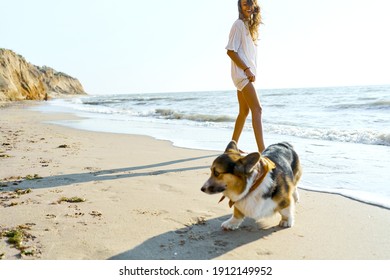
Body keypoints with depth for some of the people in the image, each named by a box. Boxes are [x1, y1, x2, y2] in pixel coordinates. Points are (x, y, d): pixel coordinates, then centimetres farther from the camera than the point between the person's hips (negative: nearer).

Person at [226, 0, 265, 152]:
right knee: (257, 109, -16)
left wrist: (250, 71, 8)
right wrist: (247, 70, -16)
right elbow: (231, 51, -14)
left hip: (247, 74, 9)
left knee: (244, 111, 11)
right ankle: (262, 150, -18)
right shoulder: (239, 24, -8)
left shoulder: (250, 25, 17)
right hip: (242, 73, -9)